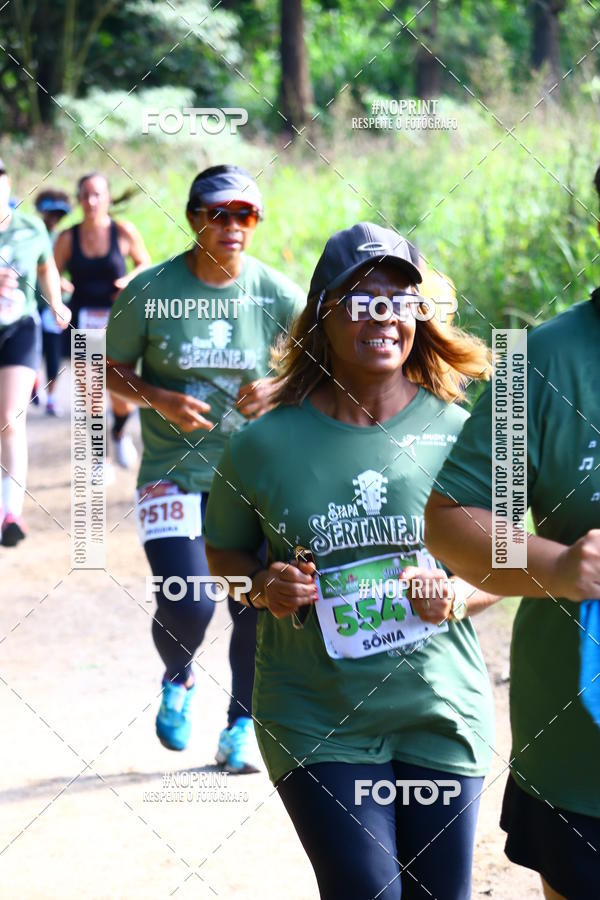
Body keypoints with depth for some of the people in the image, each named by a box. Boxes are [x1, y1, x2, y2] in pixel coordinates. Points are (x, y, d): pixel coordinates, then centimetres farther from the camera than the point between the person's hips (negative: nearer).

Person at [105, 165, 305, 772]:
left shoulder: (276, 293, -4)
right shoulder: (150, 290, -8)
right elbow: (113, 370, 2)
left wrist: (278, 389, -15)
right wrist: (159, 399, -18)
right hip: (173, 471, -2)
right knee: (187, 604, -14)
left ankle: (242, 724, 23)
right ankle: (177, 679, 23)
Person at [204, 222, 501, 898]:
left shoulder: (458, 435, -3)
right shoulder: (266, 444, -4)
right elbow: (223, 553, 11)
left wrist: (458, 596, -13)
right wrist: (262, 587, -10)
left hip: (440, 714, 1)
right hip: (315, 724, -1)